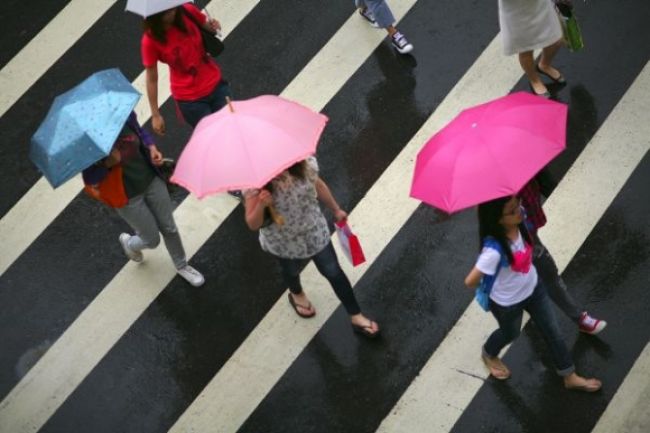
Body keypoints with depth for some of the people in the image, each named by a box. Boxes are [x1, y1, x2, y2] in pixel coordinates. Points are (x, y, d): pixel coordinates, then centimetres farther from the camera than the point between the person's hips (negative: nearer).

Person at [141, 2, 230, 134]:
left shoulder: (187, 11, -12)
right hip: (189, 98, -4)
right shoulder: (150, 40, -19)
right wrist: (155, 115, -7)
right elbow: (152, 80, -11)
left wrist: (213, 26, -15)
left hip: (216, 84, 4)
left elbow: (207, 26, 9)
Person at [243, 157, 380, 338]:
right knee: (292, 271, 29)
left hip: (314, 232, 1)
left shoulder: (304, 165, -26)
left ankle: (356, 317, 33)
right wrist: (261, 205, -48)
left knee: (333, 272, 13)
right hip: (283, 243, -1)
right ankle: (297, 295, 66)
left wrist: (336, 210, 10)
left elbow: (318, 185, -4)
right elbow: (253, 224, -27)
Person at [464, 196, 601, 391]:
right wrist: (492, 280, -16)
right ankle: (488, 354, 63)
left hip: (533, 288, 5)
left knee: (552, 331, 21)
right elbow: (470, 282, -35)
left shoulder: (520, 219, -25)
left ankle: (570, 377, 44)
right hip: (507, 302, -5)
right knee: (510, 334, 27)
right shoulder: (494, 250, -44)